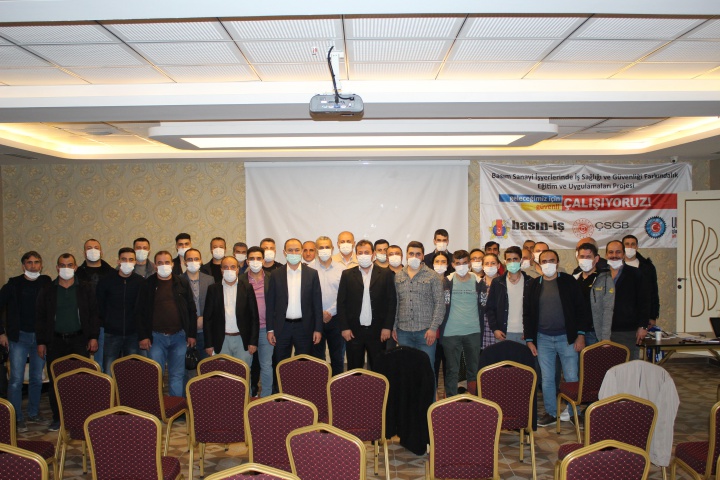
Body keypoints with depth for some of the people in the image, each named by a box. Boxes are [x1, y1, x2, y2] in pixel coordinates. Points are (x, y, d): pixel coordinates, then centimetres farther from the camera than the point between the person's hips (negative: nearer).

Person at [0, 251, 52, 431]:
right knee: (16, 379, -1)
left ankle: (33, 414, 26)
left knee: (37, 378, 12)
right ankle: (16, 418, 10)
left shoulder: (47, 283, 0)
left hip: (40, 337, 2)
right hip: (19, 337, -2)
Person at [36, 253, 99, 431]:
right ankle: (57, 418, 15)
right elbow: (40, 317, 8)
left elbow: (93, 314, 4)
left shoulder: (85, 289, 5)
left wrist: (93, 337, -3)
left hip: (79, 340, -1)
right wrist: (41, 342, 3)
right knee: (55, 381, 3)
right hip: (55, 342, 1)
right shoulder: (47, 290, 7)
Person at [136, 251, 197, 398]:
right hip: (156, 337, -1)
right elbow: (141, 312, 1)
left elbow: (191, 310, 6)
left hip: (179, 336, 1)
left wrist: (192, 334, 2)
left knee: (177, 375, 8)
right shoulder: (148, 285, 2)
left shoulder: (182, 284, 4)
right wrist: (143, 336, -5)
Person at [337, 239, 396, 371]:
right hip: (354, 331, 1)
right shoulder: (347, 275, 4)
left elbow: (391, 301, 1)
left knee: (378, 369, 5)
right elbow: (341, 303, 3)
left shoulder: (386, 274, 2)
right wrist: (344, 328, -4)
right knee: (354, 369, 8)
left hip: (378, 331, 0)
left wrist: (387, 327, -5)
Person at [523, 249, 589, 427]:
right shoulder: (533, 286, 5)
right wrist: (529, 340, 4)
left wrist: (580, 334, -7)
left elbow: (580, 309, 0)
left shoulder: (569, 282, 0)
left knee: (572, 378, 2)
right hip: (543, 339, 2)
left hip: (567, 337, -2)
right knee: (547, 379, 8)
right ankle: (551, 413, 22)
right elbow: (527, 314, 8)